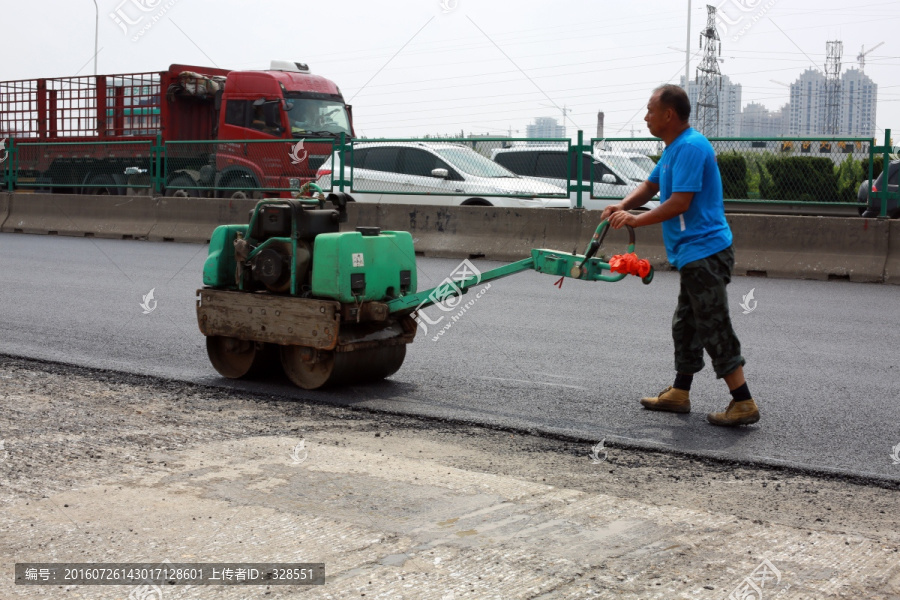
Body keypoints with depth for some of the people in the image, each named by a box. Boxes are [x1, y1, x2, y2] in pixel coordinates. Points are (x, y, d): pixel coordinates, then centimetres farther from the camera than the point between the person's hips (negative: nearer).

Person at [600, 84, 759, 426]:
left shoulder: (691, 147, -18)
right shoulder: (675, 148, 16)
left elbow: (680, 203, -23)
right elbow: (651, 185, 24)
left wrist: (636, 220, -13)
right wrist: (621, 207, 5)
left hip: (704, 253, -11)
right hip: (695, 254, 11)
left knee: (714, 329, -9)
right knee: (686, 326, 17)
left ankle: (743, 404, -5)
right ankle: (679, 394, 27)